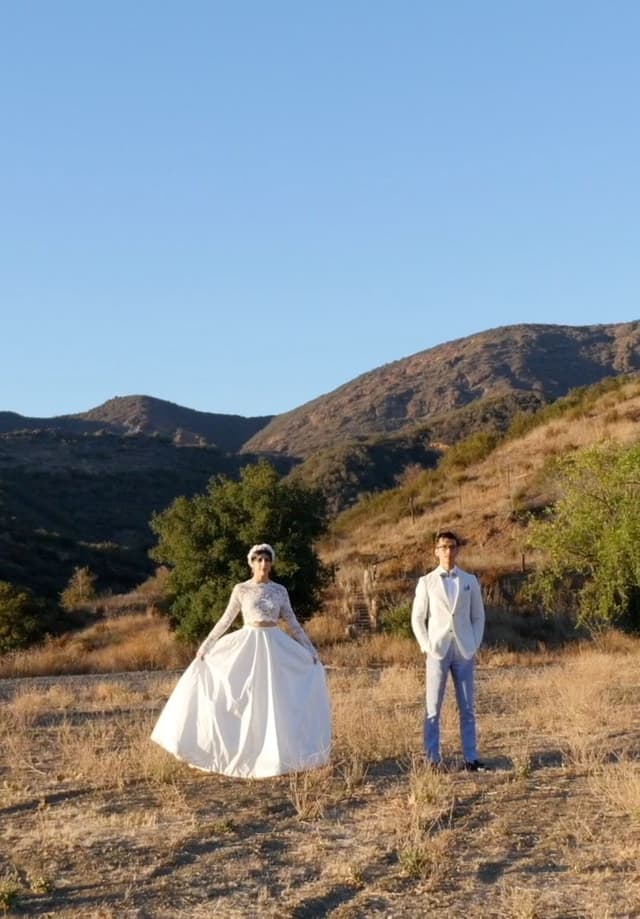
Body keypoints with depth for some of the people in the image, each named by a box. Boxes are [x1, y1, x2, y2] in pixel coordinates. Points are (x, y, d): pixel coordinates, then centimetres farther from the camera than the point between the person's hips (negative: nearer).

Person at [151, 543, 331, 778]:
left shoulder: (280, 590, 5)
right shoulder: (241, 589, 0)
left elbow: (292, 622, 8)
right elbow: (225, 620, 6)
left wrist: (310, 649, 6)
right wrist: (205, 645, 3)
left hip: (275, 646, 1)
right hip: (248, 645, -1)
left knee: (275, 701, 0)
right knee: (243, 700, -3)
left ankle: (274, 755, 10)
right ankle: (246, 753, 7)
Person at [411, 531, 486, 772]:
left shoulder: (470, 581, 9)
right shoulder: (426, 582, 4)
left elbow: (478, 617, 12)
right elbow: (417, 619, 6)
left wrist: (474, 646, 2)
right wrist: (426, 647, -3)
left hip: (465, 652, 2)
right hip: (437, 651, -2)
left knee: (468, 708, 3)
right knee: (433, 708, -2)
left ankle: (471, 759, 6)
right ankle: (432, 759, 2)